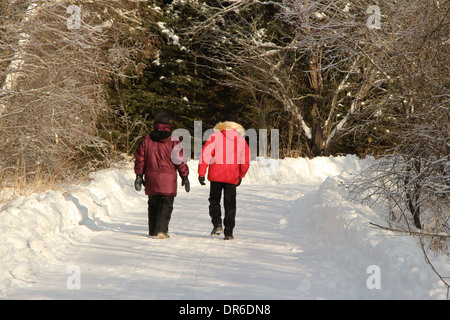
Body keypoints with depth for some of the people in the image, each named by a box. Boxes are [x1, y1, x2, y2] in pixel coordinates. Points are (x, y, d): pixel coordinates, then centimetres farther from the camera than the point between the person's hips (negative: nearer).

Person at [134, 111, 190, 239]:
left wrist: (139, 176, 13)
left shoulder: (147, 139, 6)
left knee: (153, 205, 15)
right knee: (166, 205, -2)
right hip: (168, 179, -4)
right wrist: (184, 177, 4)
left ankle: (153, 231, 19)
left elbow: (140, 158, 7)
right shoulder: (173, 141, -4)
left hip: (151, 177, 4)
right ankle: (161, 230, -16)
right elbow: (180, 160, -3)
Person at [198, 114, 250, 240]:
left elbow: (205, 155, -8)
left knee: (214, 199, 15)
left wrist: (201, 173, -5)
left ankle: (217, 224, -5)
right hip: (232, 177, 2)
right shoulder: (241, 140, 7)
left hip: (216, 176, -2)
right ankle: (228, 232, 4)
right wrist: (240, 176, 25)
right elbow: (246, 162, 10)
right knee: (230, 204, 7)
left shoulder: (215, 136, -1)